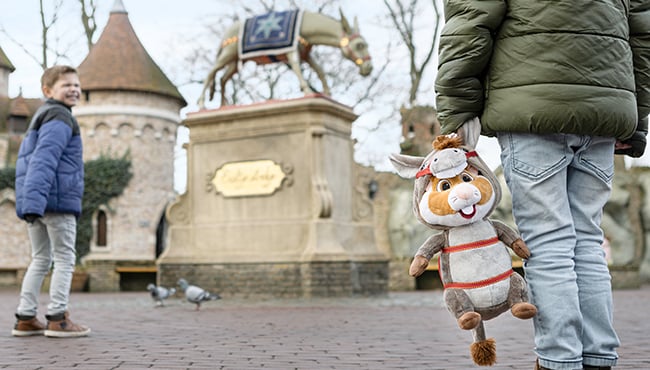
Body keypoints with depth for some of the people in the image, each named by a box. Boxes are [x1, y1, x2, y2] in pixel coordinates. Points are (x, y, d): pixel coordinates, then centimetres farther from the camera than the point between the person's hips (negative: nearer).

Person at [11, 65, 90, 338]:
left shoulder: (39, 119, 24)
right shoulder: (60, 119, -8)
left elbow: (26, 163, 24)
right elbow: (44, 162, -21)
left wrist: (30, 202, 20)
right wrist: (34, 201, -29)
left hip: (36, 201, 9)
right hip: (58, 199, -9)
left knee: (40, 260, 14)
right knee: (64, 258, -2)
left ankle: (25, 319, 13)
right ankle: (57, 318, -3)